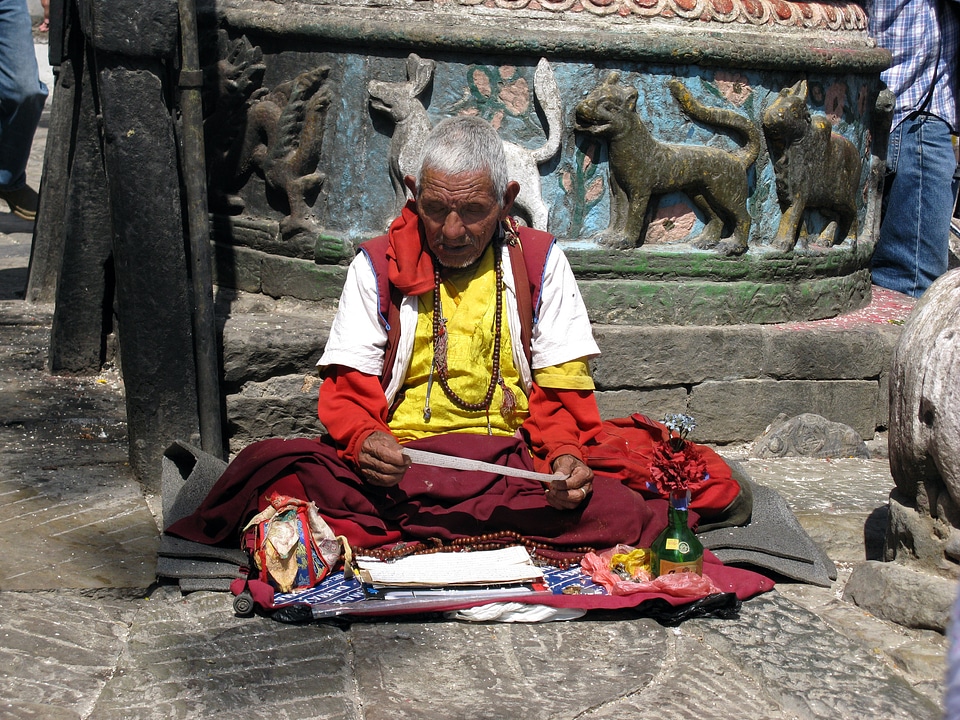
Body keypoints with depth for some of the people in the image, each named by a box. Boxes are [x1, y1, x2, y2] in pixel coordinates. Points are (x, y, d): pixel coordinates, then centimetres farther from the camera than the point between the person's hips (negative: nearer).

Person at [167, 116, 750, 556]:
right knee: (275, 470, -30)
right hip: (399, 463, -1)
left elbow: (563, 384, 7)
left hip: (516, 460, 2)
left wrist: (567, 454, -15)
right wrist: (364, 439, -18)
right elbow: (349, 385, 6)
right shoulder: (378, 265, 10)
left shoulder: (539, 261, 10)